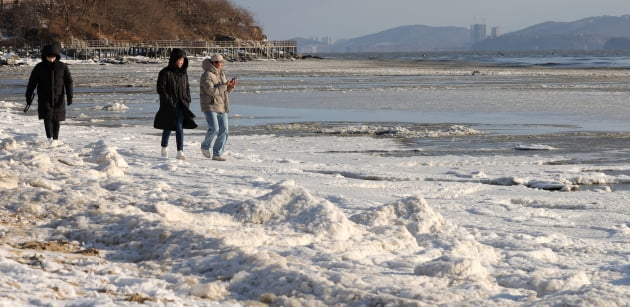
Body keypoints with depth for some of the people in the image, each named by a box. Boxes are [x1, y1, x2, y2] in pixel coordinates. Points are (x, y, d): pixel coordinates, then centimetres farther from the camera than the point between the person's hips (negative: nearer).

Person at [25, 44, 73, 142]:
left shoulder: (62, 67, 1)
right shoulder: (39, 67, 0)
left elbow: (68, 82, 0)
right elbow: (32, 83, 4)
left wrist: (69, 96, -8)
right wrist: (28, 97, 3)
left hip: (58, 98, 1)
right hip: (44, 98, -1)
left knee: (56, 119, 5)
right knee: (47, 117, -15)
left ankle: (55, 139, 18)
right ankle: (50, 138, -24)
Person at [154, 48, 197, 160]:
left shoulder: (183, 73, 9)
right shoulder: (165, 73, -9)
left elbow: (187, 88, 18)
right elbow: (161, 89, -10)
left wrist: (187, 101, 7)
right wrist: (169, 102, -15)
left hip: (181, 105, 3)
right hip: (168, 106, -3)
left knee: (179, 128, -7)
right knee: (168, 128, 8)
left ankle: (180, 152, -11)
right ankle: (164, 148, 30)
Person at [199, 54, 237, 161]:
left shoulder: (221, 74, 13)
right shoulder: (207, 75, -12)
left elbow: (226, 91, 17)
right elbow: (211, 91, -23)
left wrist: (231, 85, -3)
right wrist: (225, 85, -22)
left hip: (221, 107, 8)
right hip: (210, 106, -8)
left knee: (223, 131, 0)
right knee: (214, 128, -19)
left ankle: (217, 154, 7)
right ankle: (205, 146, 8)